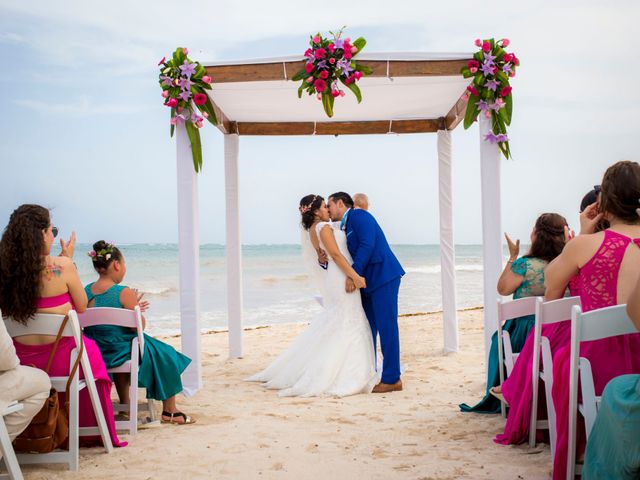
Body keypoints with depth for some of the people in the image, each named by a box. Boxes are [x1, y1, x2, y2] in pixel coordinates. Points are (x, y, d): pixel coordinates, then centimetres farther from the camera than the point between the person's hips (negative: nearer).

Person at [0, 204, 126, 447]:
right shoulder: (62, 266, -16)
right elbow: (81, 306, -2)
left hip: (23, 362, 4)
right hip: (61, 359, -4)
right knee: (91, 350, 29)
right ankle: (91, 432, 40)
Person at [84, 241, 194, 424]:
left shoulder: (86, 292, -1)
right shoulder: (124, 293, -22)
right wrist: (135, 308, 0)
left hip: (96, 354, 7)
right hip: (123, 352, -7)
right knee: (166, 356, 16)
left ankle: (124, 405, 48)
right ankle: (170, 411, 24)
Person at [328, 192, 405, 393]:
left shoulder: (358, 215, -7)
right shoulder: (343, 229, 19)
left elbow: (367, 245, -19)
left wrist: (353, 275, -21)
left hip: (383, 277, -10)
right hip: (367, 282, 10)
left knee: (386, 327, -7)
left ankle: (392, 379, -2)